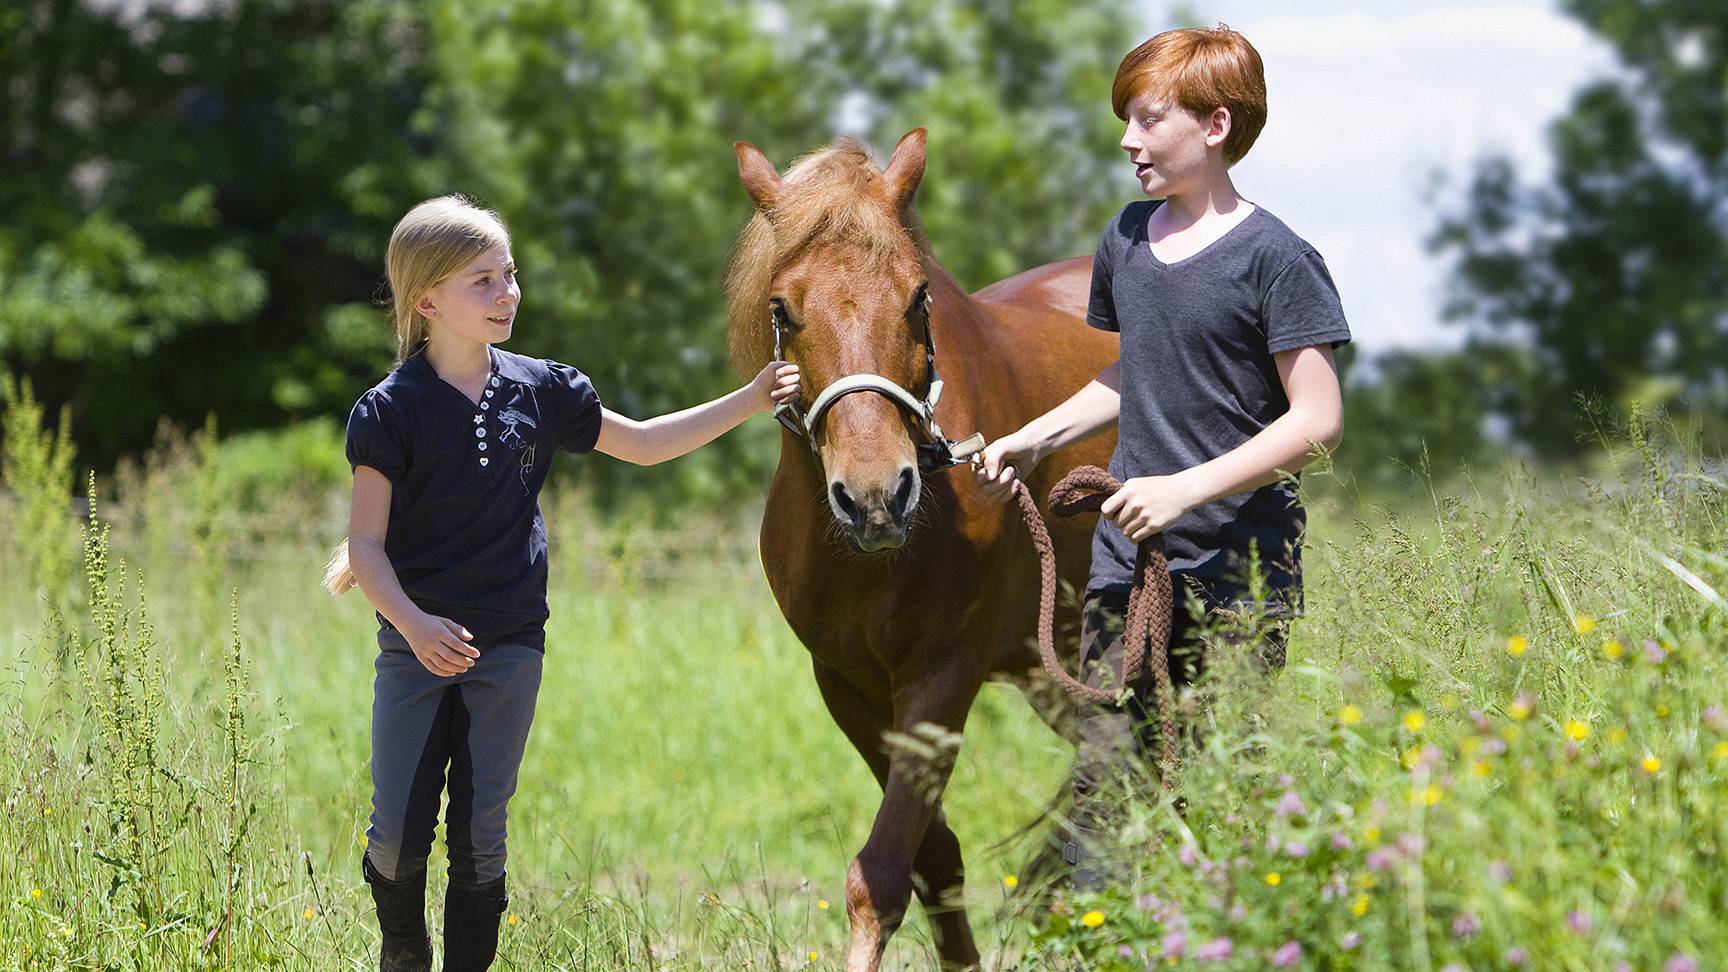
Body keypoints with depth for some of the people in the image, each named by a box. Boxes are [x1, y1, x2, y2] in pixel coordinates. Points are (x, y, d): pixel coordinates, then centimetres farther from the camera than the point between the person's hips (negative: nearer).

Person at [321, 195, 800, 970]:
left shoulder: (538, 391, 3)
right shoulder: (390, 411, -9)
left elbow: (640, 444, 16)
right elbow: (365, 543, -9)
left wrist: (747, 403, 10)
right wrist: (412, 623, -25)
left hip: (509, 646, 3)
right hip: (416, 643, -2)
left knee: (481, 834, 3)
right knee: (399, 836, -2)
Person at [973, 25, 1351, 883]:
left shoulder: (1272, 258, -10)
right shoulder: (1126, 241, 11)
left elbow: (1318, 421, -14)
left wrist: (1188, 489, -20)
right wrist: (1032, 439, 11)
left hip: (1239, 578, -6)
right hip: (1126, 565, 6)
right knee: (1102, 783, 1)